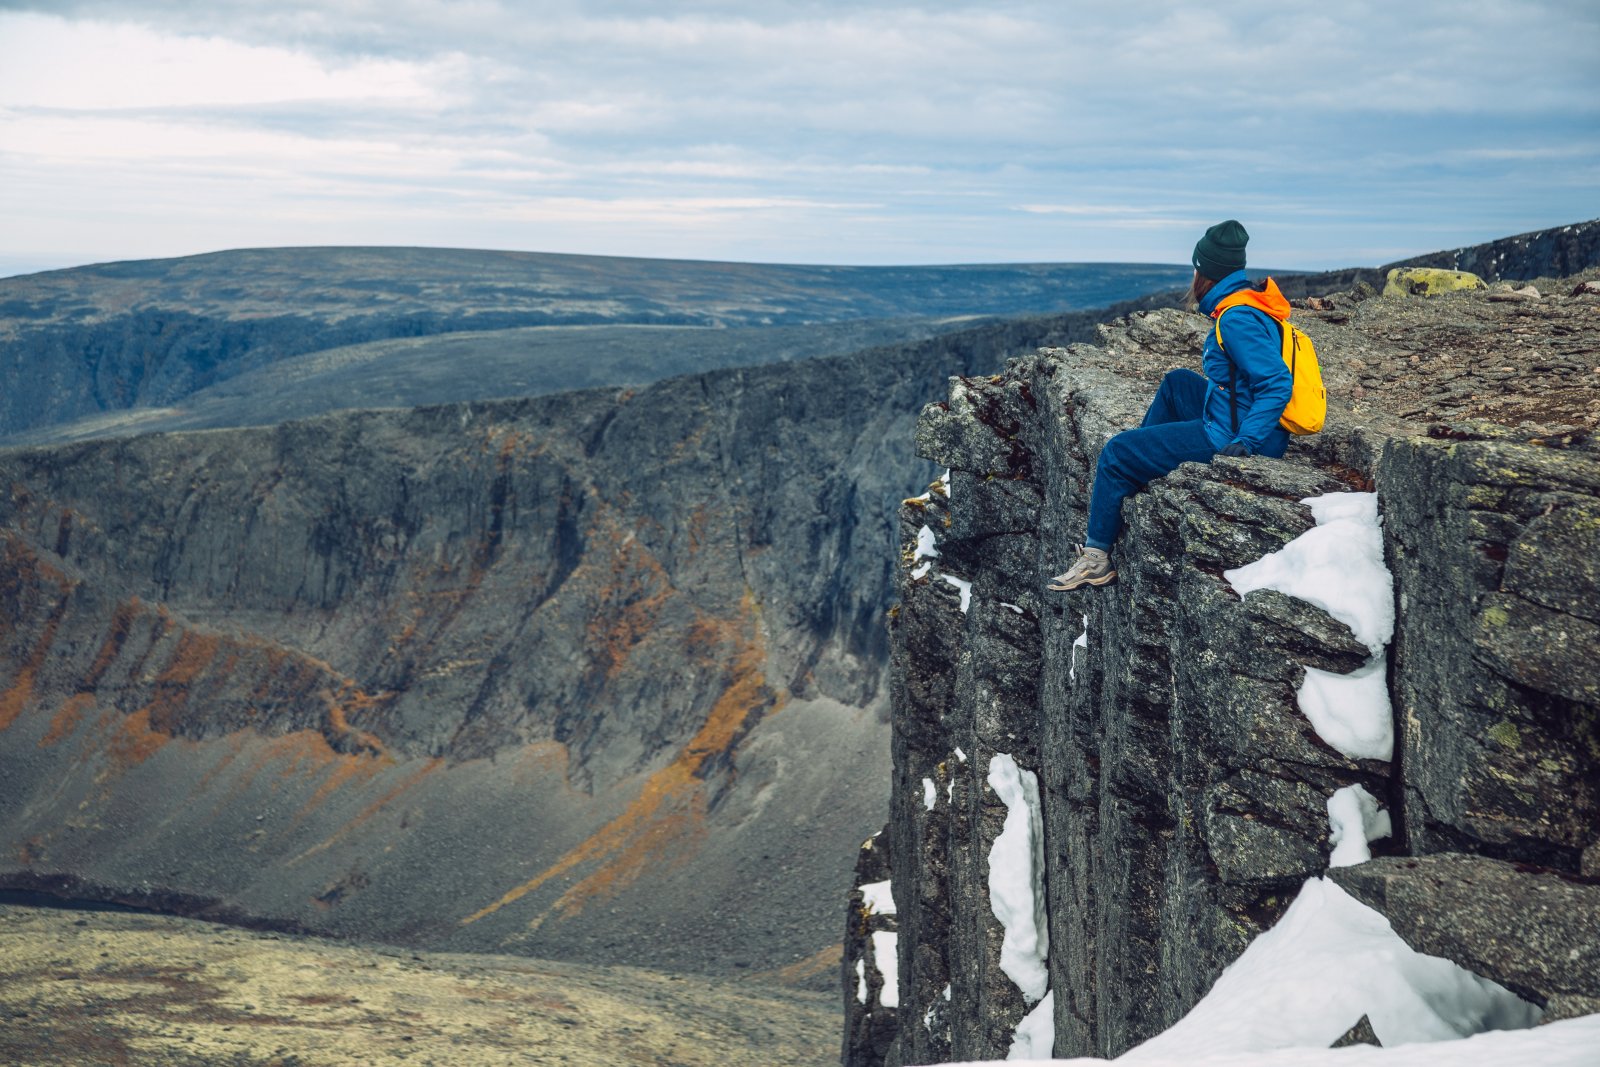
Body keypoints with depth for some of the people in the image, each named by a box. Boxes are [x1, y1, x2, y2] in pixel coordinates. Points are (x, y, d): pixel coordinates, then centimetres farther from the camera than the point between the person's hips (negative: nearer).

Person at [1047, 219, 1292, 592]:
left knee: (1117, 452, -5)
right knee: (1177, 383, 32)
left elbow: (1277, 383, -29)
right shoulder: (1254, 303, 8)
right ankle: (1131, 473, 37)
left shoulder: (1238, 319, -22)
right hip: (1244, 428, 10)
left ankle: (1097, 557, 4)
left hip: (1228, 437, -10)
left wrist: (1243, 443, -30)